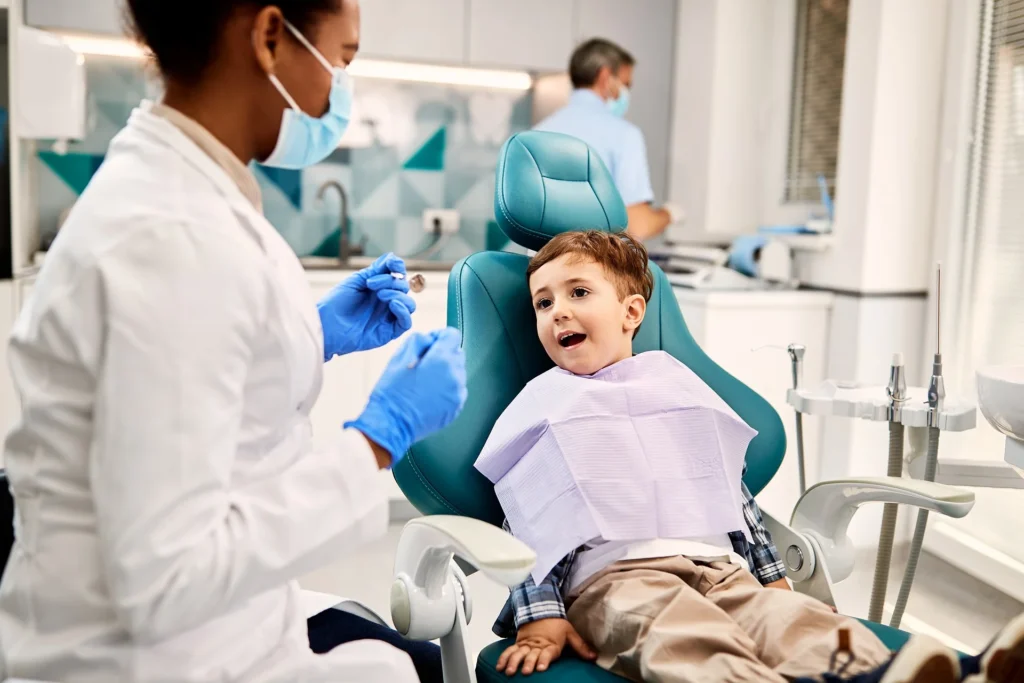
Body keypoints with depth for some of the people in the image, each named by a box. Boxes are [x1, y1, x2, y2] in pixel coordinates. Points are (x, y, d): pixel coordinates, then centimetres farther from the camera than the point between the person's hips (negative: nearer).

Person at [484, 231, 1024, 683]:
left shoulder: (674, 383, 26)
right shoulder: (543, 403, 13)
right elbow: (528, 520, 5)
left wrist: (769, 573, 28)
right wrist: (541, 615, -7)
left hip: (718, 568, 5)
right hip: (613, 577, -5)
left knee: (794, 620, -26)